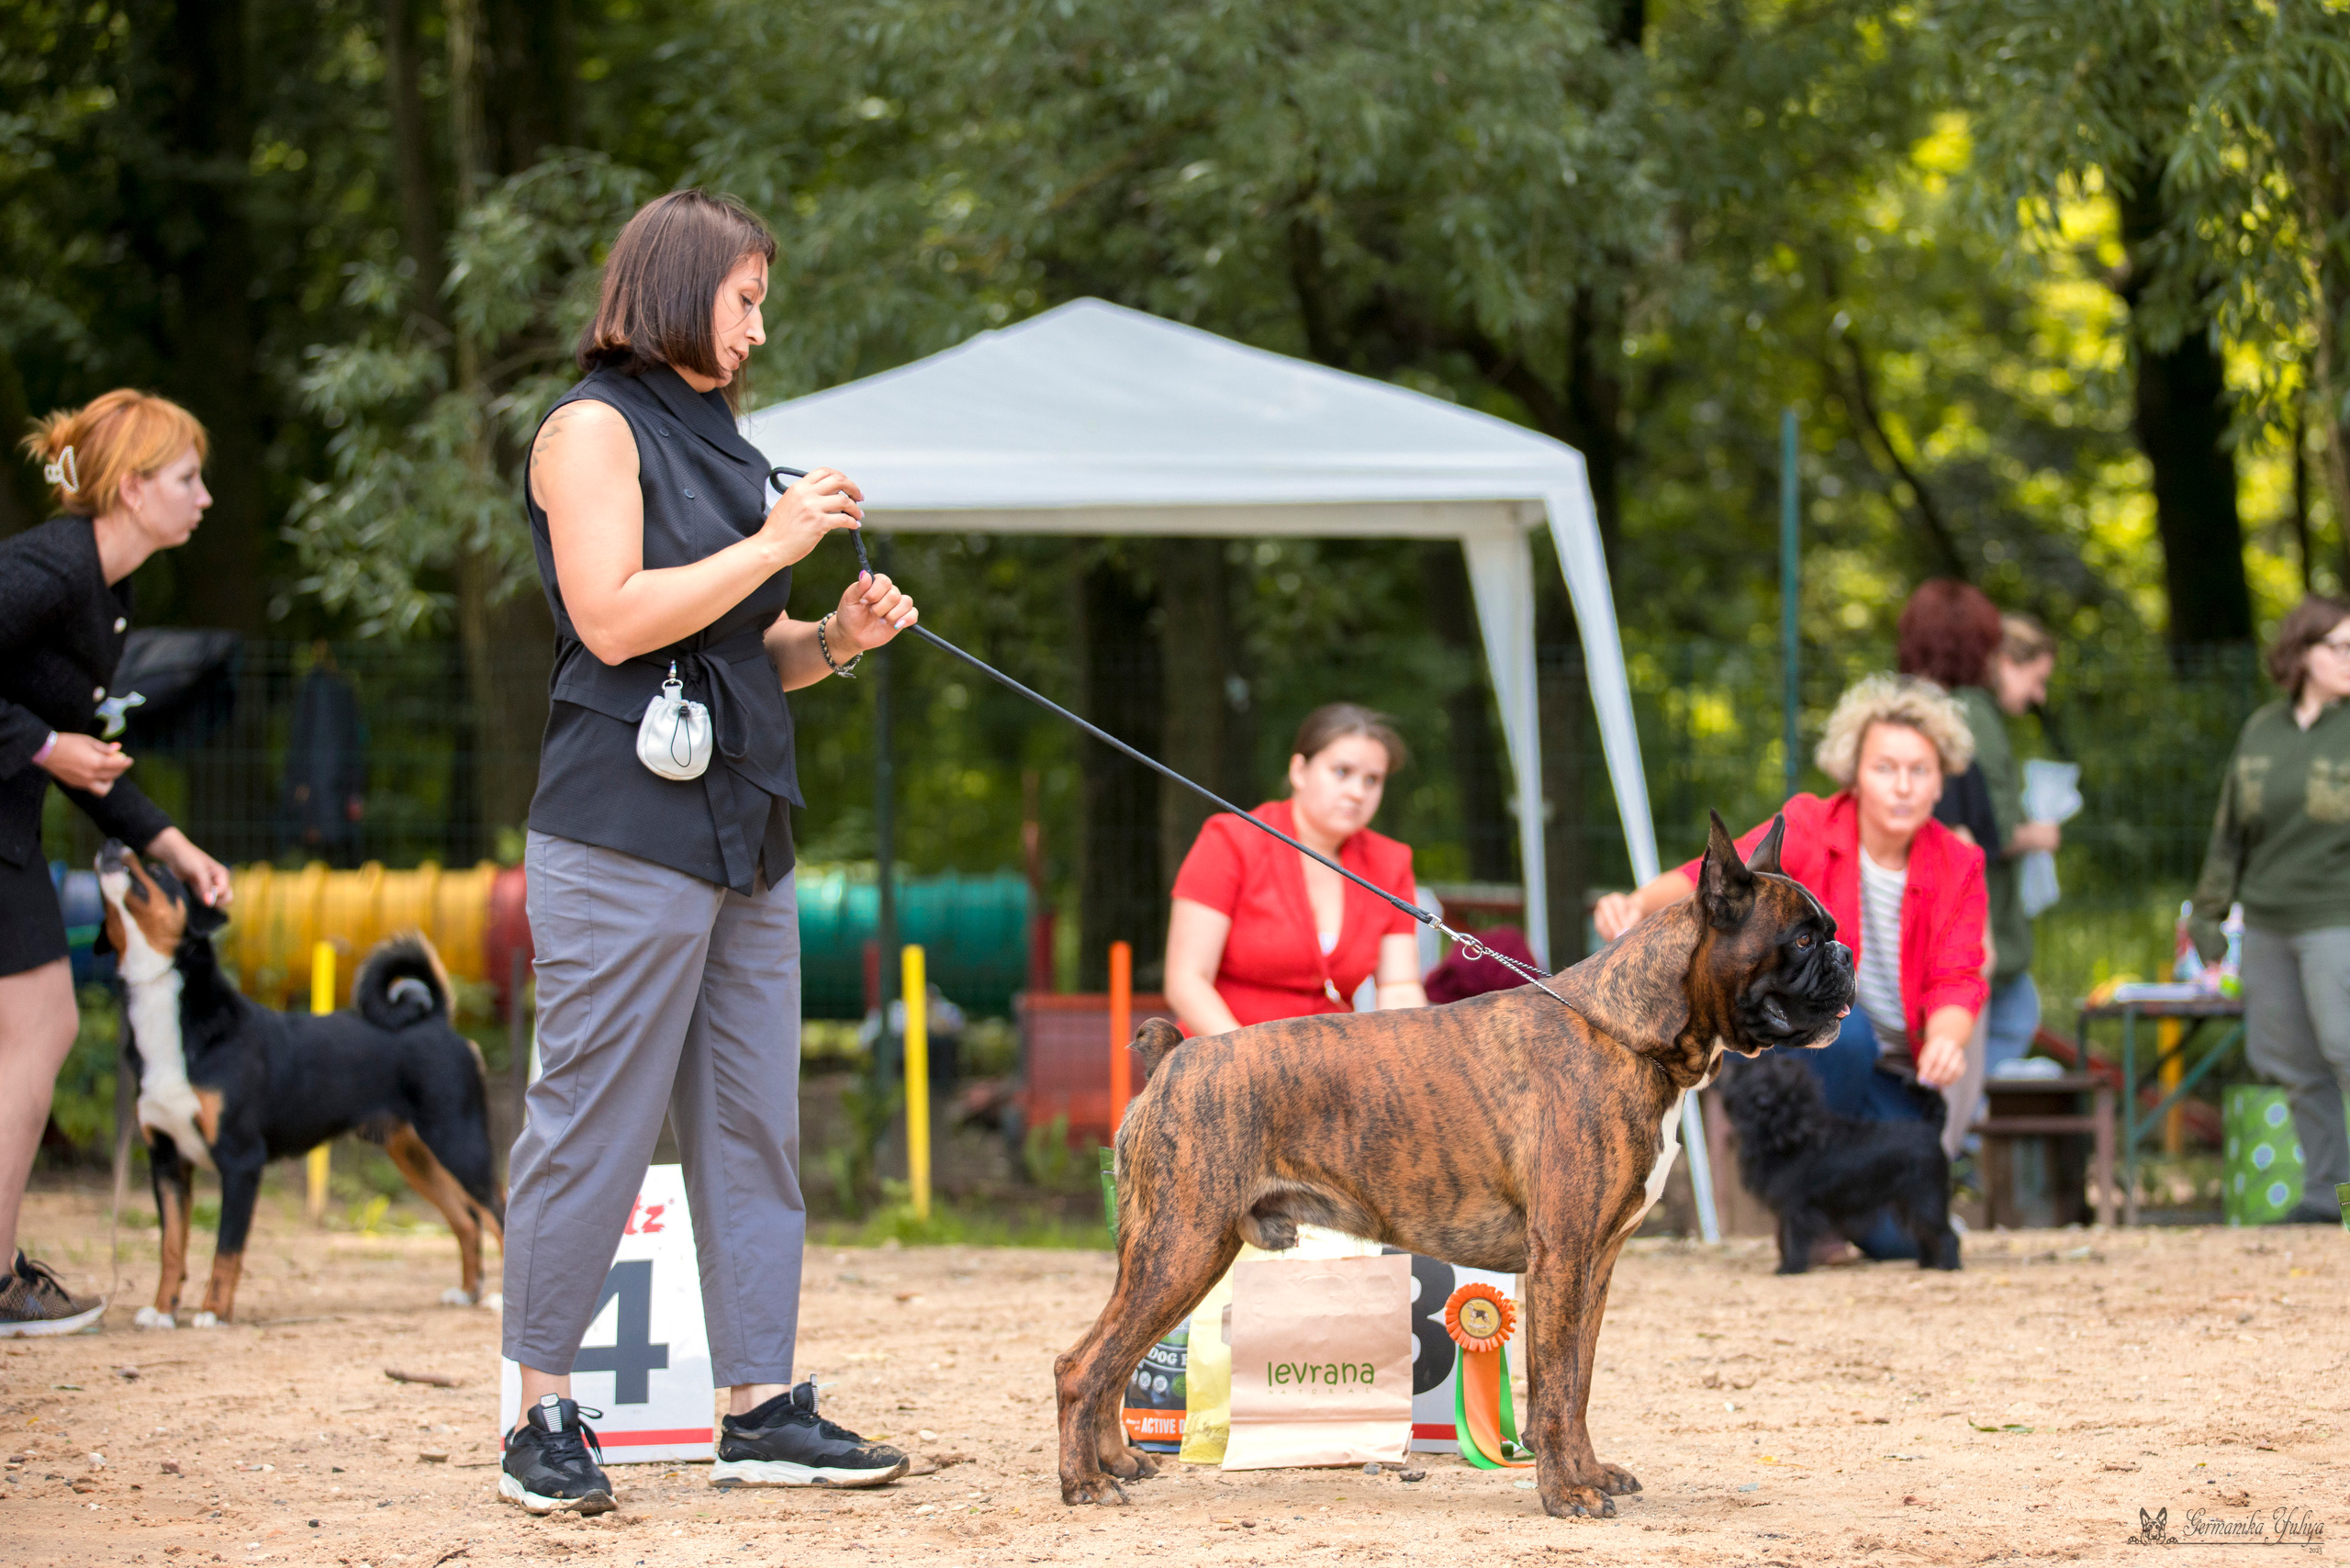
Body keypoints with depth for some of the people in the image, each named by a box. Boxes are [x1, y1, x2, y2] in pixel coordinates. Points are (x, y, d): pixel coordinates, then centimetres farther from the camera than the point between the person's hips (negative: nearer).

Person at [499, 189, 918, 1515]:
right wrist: (775, 545, -12)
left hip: (746, 839, 9)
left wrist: (832, 641, 7)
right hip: (626, 839, -9)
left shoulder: (718, 440, 21)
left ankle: (764, 1406, 11)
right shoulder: (595, 427, -4)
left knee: (754, 1126, 7)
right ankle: (547, 1419, -2)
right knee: (596, 1121, -7)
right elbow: (614, 617, -16)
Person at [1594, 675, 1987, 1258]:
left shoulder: (1958, 869, -3)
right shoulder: (1809, 829, -10)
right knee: (1842, 1026, -38)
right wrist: (1639, 904, -47)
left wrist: (1946, 1041, -36)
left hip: (1894, 1082, 2)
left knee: (1899, 1240, -17)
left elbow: (1956, 982, -12)